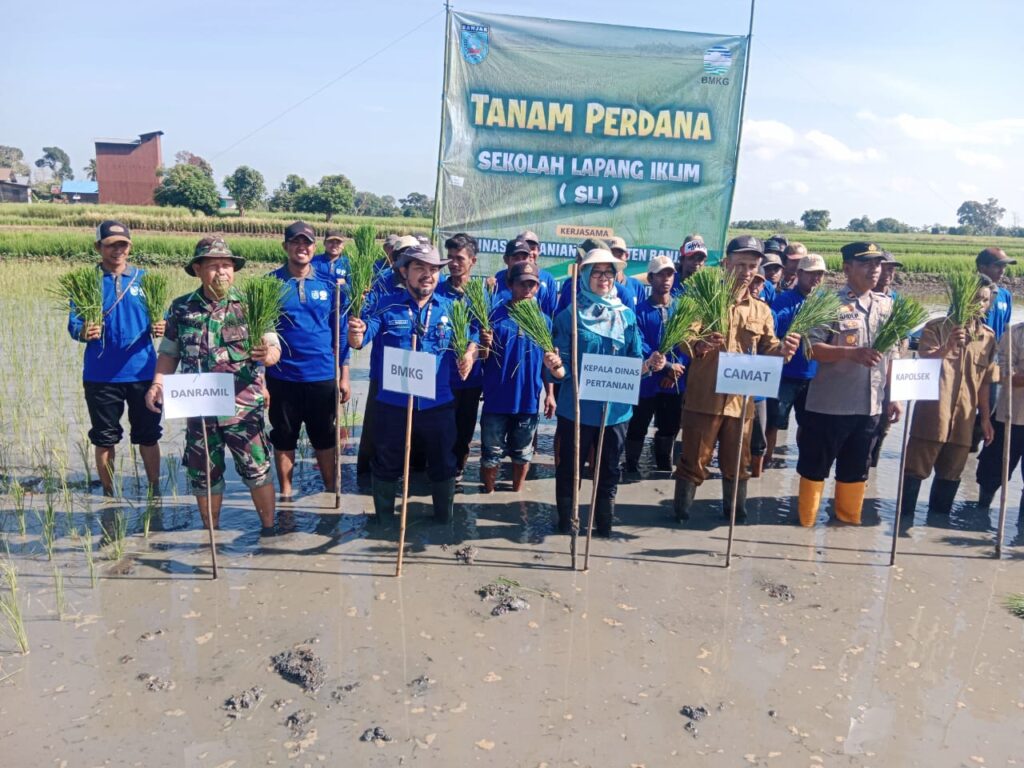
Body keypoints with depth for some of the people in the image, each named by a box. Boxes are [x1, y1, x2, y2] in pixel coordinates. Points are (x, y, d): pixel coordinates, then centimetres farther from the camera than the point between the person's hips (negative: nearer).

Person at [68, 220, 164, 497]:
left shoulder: (144, 278, 4)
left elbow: (157, 318, 5)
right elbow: (73, 323, -1)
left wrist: (158, 328, -17)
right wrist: (83, 332, -24)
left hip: (142, 372, 0)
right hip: (101, 375, 0)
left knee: (148, 436, 10)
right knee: (104, 440, 10)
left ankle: (155, 492, 24)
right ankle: (109, 496, 24)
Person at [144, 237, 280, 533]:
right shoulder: (181, 308, 5)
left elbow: (274, 349, -6)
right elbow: (169, 352, 11)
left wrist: (267, 354, -29)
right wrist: (158, 384, -4)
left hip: (243, 408, -3)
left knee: (256, 470, 3)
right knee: (203, 474, 14)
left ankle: (269, 528, 20)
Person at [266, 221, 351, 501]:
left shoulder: (329, 283, 1)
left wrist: (344, 375, 3)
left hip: (323, 376, 1)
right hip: (282, 377, -1)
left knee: (325, 438, 12)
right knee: (283, 439, 12)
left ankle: (331, 491, 28)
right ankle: (285, 494, 28)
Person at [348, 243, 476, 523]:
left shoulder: (451, 308, 1)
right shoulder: (386, 306, -5)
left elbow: (471, 340, 8)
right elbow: (361, 339, -15)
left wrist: (469, 355, -16)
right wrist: (356, 334, -39)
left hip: (438, 404, 2)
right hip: (392, 404, -1)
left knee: (443, 465, 17)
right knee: (387, 466, 15)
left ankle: (444, 519, 39)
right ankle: (384, 521, 36)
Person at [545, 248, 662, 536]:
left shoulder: (626, 315, 5)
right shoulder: (569, 316, -3)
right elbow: (563, 369, -6)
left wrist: (650, 363, -15)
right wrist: (554, 365, -29)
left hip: (616, 407, 3)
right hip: (576, 407, -2)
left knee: (609, 470, 14)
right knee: (569, 469, 8)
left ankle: (604, 525, 31)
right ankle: (566, 524, 26)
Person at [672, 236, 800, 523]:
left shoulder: (762, 310, 12)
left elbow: (768, 350, 9)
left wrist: (782, 349, -15)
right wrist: (699, 345, -31)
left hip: (741, 399, 3)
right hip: (703, 397, -3)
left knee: (737, 461, 13)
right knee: (694, 460, 3)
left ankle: (736, 511, 28)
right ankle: (681, 512, 16)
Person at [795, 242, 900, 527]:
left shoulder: (886, 305, 9)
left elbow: (892, 355, 14)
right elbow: (811, 347, -15)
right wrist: (850, 353, -27)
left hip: (871, 405, 5)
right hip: (829, 404, -5)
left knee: (855, 469, 16)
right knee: (814, 466, 5)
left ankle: (849, 521, 31)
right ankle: (805, 522, 19)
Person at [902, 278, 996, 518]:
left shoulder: (988, 337, 12)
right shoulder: (936, 327, 0)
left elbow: (984, 381, 17)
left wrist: (985, 418, 16)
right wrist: (948, 347, -29)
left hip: (965, 418, 5)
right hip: (932, 413, -5)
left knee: (950, 476, 10)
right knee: (915, 470, -2)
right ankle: (904, 520, 6)